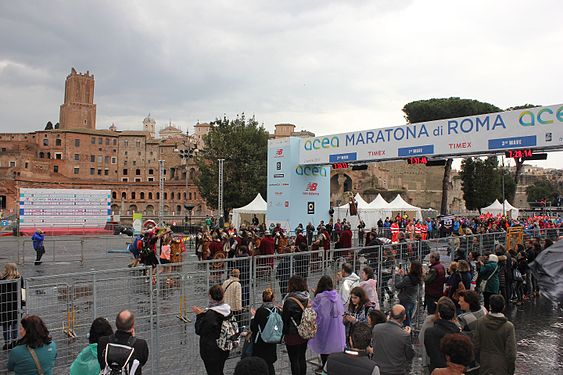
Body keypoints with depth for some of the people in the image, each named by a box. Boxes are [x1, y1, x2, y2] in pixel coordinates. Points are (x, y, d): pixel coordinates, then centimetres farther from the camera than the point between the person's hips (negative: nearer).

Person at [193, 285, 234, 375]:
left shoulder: (210, 314, -26)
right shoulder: (228, 310, -2)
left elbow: (200, 331, -16)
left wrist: (199, 315, -7)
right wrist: (204, 313, 9)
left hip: (211, 352, -7)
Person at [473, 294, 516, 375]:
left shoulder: (480, 323, -12)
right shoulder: (509, 327, -19)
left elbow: (475, 346, -4)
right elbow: (510, 353, -14)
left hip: (484, 366, 2)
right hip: (501, 368, -2)